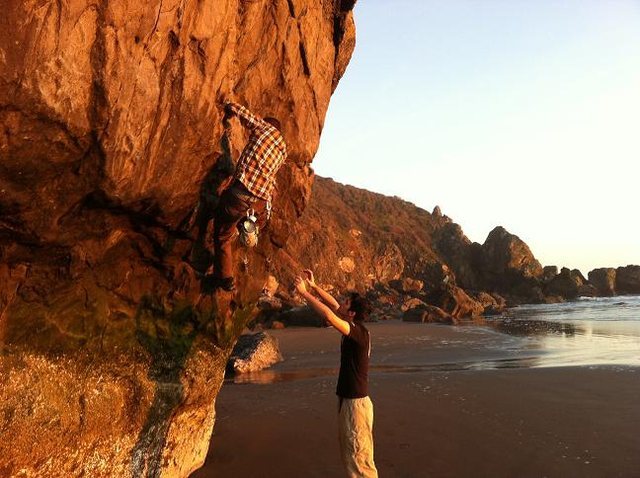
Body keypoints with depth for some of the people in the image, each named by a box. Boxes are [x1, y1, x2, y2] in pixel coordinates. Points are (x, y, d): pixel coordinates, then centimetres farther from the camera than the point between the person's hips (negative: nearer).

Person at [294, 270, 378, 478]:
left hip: (356, 402, -9)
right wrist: (313, 285, 11)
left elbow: (329, 315, -32)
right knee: (348, 454, 20)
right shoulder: (353, 330, 5)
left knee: (359, 456, -2)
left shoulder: (360, 333, -20)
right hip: (346, 399, 9)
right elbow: (334, 306, 16)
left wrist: (304, 292, -25)